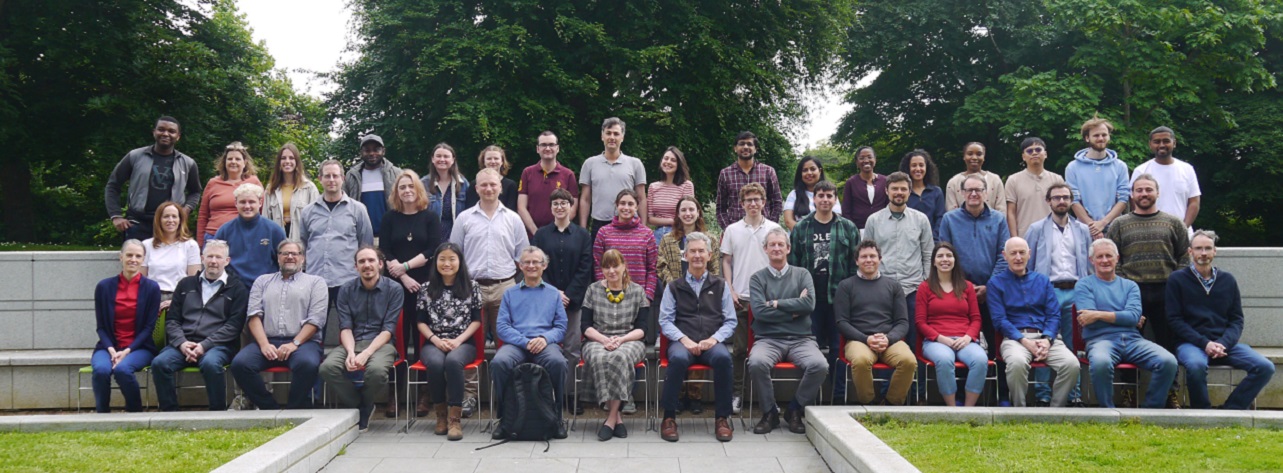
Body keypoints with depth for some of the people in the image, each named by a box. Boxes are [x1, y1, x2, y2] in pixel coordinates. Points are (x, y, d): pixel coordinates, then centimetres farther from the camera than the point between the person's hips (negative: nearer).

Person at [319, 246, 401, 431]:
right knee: (327, 367, -29)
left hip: (381, 344, -2)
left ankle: (363, 408, -2)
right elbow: (345, 327, 1)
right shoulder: (346, 290, 8)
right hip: (352, 343, 3)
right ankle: (356, 406, -3)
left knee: (376, 369, -37)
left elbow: (388, 330, -7)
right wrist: (351, 352, -20)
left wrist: (366, 354, -22)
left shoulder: (393, 289, -1)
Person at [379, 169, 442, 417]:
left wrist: (405, 266, -10)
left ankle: (424, 395, 3)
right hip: (397, 285, 1)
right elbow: (384, 253, 2)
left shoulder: (430, 217, 6)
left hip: (424, 285, -1)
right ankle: (395, 394, 4)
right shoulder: (390, 218, 10)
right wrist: (403, 277, -9)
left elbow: (433, 250, -3)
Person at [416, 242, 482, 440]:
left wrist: (458, 340, -9)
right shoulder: (426, 288, 11)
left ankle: (455, 418, -32)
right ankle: (441, 414, -16)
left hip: (463, 343, -1)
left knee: (453, 361, -36)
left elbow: (476, 320, 5)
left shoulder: (472, 287, 8)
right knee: (435, 363, -34)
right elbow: (420, 321, 9)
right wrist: (435, 340, -8)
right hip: (434, 343, 1)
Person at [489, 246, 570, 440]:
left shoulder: (554, 293, 19)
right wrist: (526, 342, -10)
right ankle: (505, 415, -16)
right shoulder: (510, 293, 18)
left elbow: (561, 326, 11)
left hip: (545, 343, 0)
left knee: (558, 362, -35)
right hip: (516, 343, 0)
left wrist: (545, 338, -11)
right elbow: (502, 326, 6)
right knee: (499, 362, -34)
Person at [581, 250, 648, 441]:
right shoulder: (593, 290, 12)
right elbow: (585, 325, 7)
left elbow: (642, 328, 4)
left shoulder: (637, 291, 9)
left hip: (629, 341, -1)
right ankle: (616, 416, -27)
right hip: (597, 340, 1)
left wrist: (621, 339, -13)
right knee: (599, 358, -36)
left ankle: (611, 417, -29)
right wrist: (604, 339, -11)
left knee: (620, 357, -37)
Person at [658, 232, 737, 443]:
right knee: (678, 358, -36)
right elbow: (665, 321, 6)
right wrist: (684, 340, -11)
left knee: (723, 357, -35)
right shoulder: (674, 287, 16)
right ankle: (669, 417, -21)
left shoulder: (720, 286, 18)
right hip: (682, 342, 0)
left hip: (712, 343, 1)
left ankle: (722, 418, -21)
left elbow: (730, 321, 11)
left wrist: (714, 339, -8)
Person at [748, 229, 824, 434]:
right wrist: (794, 309, -5)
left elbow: (809, 304, -5)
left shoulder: (802, 275, 14)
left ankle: (795, 410, -3)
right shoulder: (758, 278, 10)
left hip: (801, 339, 1)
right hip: (769, 339, -1)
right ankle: (769, 413, -8)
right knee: (757, 363, -34)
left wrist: (777, 304, -6)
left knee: (819, 365, -29)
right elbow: (760, 312, -6)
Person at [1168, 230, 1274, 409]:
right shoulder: (1177, 279, 2)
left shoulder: (1228, 280, 13)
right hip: (1191, 344, -4)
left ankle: (1229, 411, -9)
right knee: (1196, 365, -37)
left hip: (1225, 343, 4)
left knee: (1265, 367, -19)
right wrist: (1204, 344, -14)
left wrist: (1224, 343, -8)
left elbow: (1237, 320, 12)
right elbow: (1174, 320, -3)